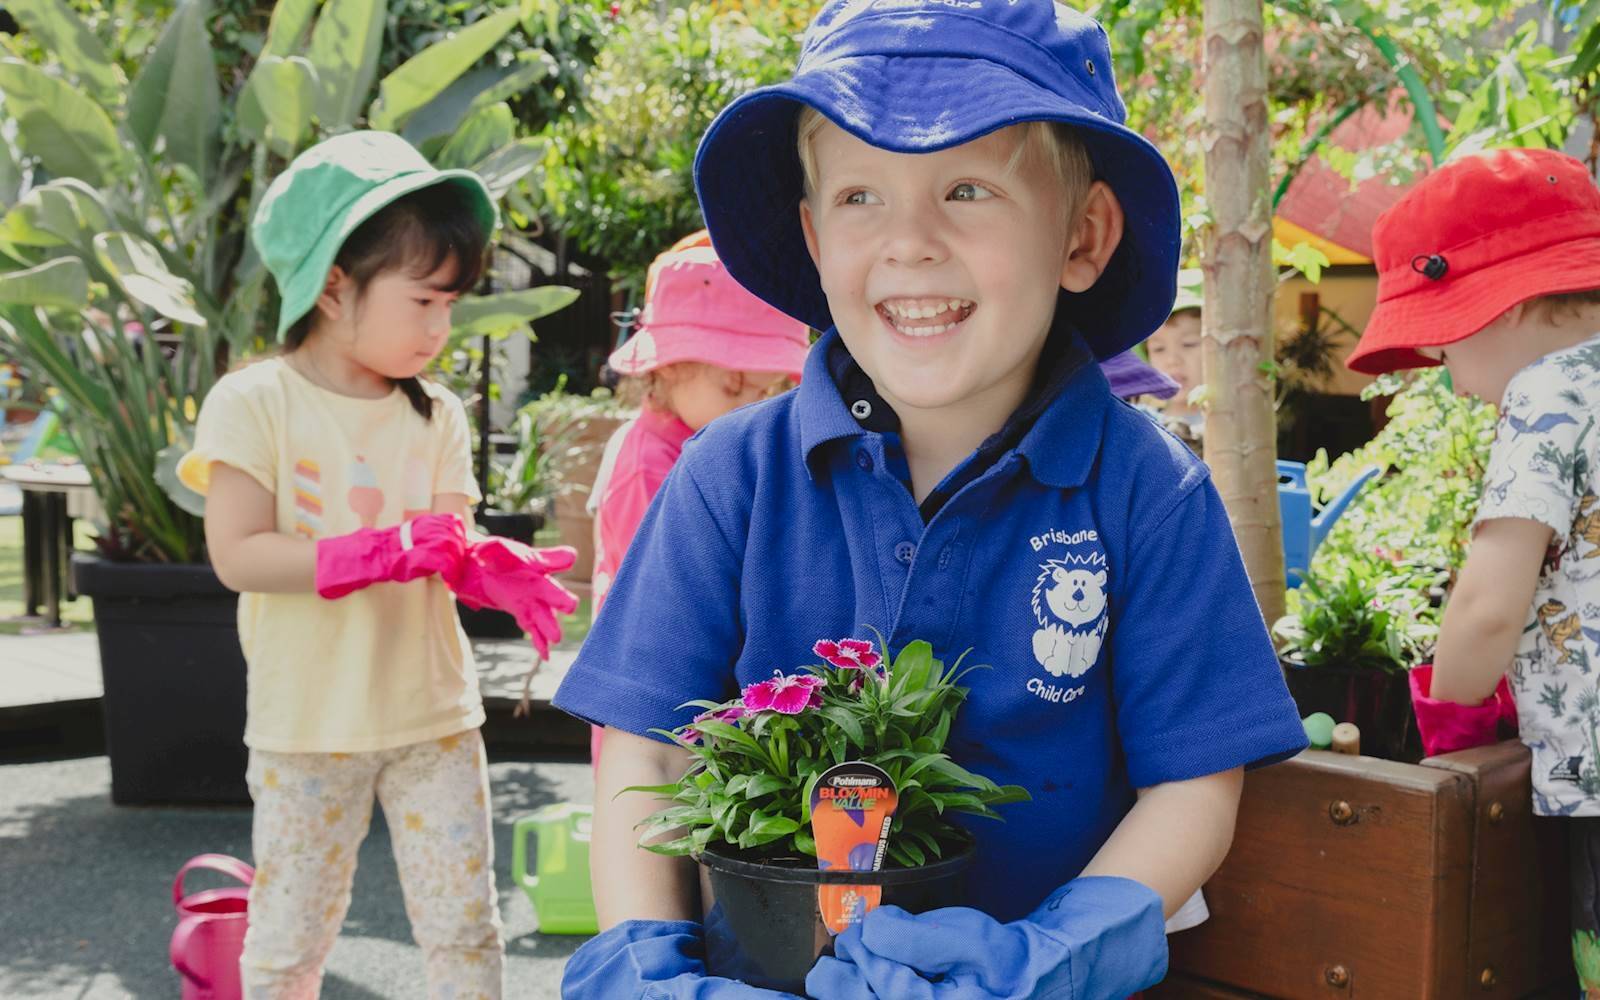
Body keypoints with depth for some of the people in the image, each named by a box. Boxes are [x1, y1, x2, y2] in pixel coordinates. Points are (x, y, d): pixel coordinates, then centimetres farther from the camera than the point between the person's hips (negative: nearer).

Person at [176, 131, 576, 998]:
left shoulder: (437, 416, 2)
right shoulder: (256, 403, -10)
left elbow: (451, 546, -3)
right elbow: (237, 555, -17)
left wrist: (495, 568, -27)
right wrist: (386, 552, -27)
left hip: (435, 715, 3)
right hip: (307, 724, -3)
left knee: (466, 929, 8)